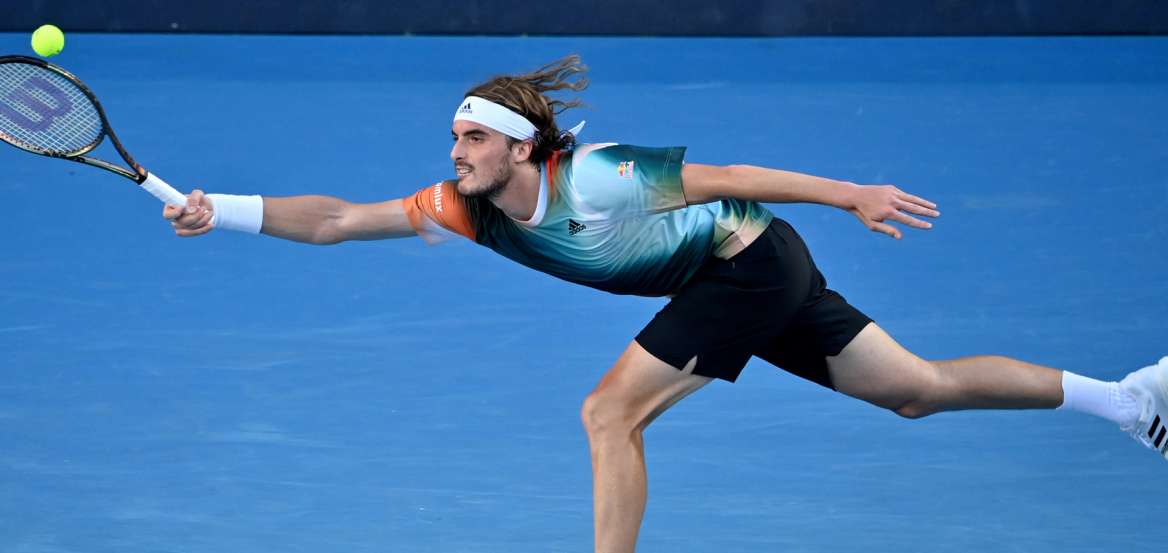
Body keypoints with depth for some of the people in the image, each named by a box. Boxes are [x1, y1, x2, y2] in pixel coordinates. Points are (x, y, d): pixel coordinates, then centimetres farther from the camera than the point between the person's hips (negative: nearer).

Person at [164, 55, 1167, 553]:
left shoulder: (594, 179, -27)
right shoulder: (466, 209, -7)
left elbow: (727, 178, -21)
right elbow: (334, 219, -7)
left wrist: (854, 196, -17)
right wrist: (219, 211, -17)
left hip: (754, 259, -7)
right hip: (728, 278, 7)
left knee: (610, 413, -14)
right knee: (920, 390, 12)